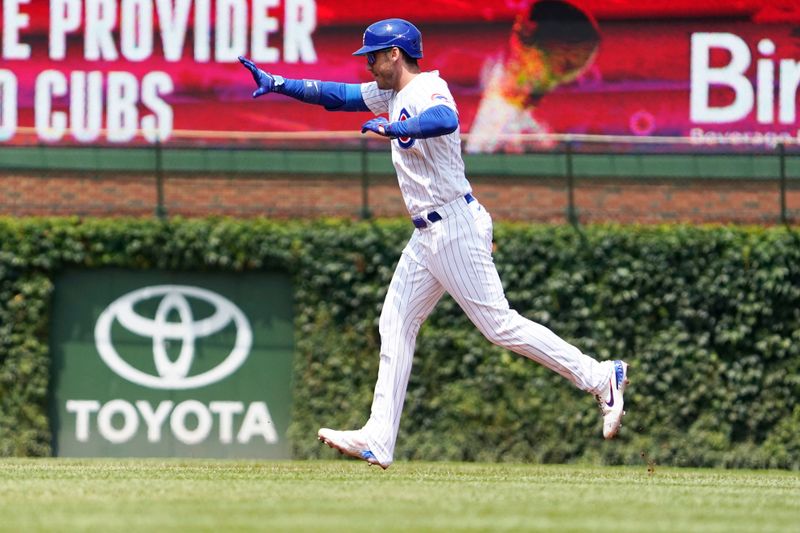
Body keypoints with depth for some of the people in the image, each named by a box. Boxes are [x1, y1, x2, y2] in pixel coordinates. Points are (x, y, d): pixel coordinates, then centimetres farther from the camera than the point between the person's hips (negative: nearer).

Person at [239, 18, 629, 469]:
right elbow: (338, 96, 25)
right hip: (428, 236, 10)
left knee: (499, 323, -11)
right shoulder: (395, 94, 16)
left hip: (454, 227, -10)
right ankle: (379, 441, 5)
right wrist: (276, 84, 21)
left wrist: (394, 128, -40)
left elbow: (445, 120, -37)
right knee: (396, 325, 6)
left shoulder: (428, 90, -14)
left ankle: (602, 378, -6)